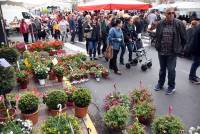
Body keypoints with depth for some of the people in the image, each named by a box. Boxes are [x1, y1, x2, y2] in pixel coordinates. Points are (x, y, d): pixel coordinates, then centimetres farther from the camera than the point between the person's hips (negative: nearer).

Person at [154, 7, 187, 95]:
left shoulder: (179, 24, -8)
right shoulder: (160, 24, -1)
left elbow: (184, 38, 0)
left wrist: (180, 48, 4)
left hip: (172, 52, -3)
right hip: (161, 51, 3)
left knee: (171, 70, 5)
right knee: (162, 69, 18)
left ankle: (171, 87, 25)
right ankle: (160, 84, 37)